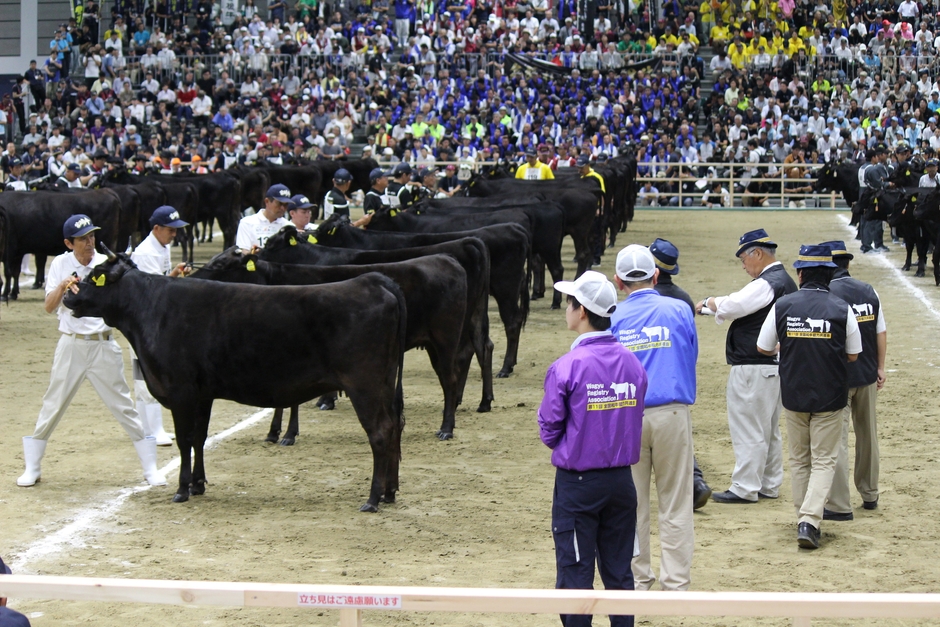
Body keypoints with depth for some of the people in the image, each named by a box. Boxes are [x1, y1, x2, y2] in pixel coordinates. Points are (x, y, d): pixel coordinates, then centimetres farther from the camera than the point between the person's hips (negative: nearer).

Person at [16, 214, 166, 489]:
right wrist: (63, 286, -26)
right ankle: (32, 469, 16)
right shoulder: (60, 265, -1)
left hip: (103, 345, 0)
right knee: (52, 407, 4)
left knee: (124, 407, 1)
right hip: (71, 345, 0)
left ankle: (151, 468, 8)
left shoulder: (107, 264, -1)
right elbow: (49, 307, -9)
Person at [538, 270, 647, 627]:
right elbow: (635, 419, 7)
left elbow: (549, 431, -9)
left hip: (577, 482, -5)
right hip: (621, 480, 5)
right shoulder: (632, 363, -1)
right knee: (619, 570, 13)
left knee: (575, 571, 3)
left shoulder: (566, 368, -17)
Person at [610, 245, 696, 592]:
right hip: (672, 414, 0)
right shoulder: (679, 310, 0)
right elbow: (691, 358, 11)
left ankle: (636, 582, 13)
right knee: (675, 503, 5)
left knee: (631, 503, 9)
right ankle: (676, 583, 5)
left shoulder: (612, 319, -2)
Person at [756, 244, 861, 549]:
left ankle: (804, 516, 22)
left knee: (799, 459, 18)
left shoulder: (782, 305, -7)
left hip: (793, 395, 2)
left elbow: (764, 348, 2)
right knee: (824, 461, 3)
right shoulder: (841, 309, -10)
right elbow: (853, 355, -1)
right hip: (830, 398, -2)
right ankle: (810, 519, -13)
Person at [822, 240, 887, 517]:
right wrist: (880, 368, 17)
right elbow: (881, 333, 6)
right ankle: (869, 494, 30)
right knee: (868, 435, 18)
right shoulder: (869, 291, 2)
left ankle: (840, 505, -3)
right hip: (868, 375, 6)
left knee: (837, 440, -2)